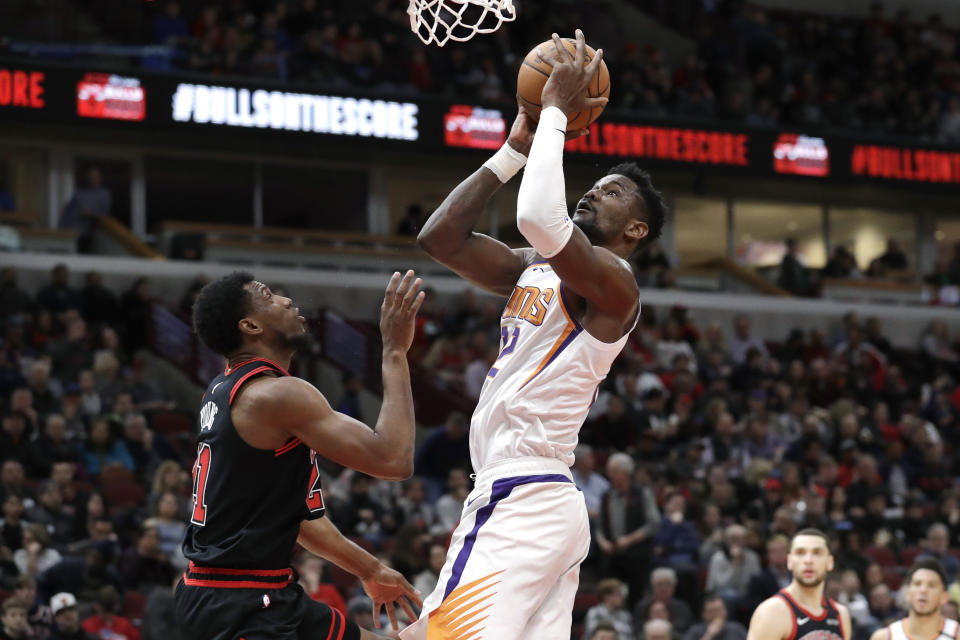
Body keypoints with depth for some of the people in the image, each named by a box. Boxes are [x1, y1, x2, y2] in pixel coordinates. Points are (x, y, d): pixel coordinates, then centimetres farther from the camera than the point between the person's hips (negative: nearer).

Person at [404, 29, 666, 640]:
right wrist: (517, 148, 12)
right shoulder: (534, 268, 19)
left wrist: (557, 111, -14)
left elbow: (540, 217, -27)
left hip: (523, 504, -9)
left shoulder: (612, 282, -9)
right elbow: (440, 238, 13)